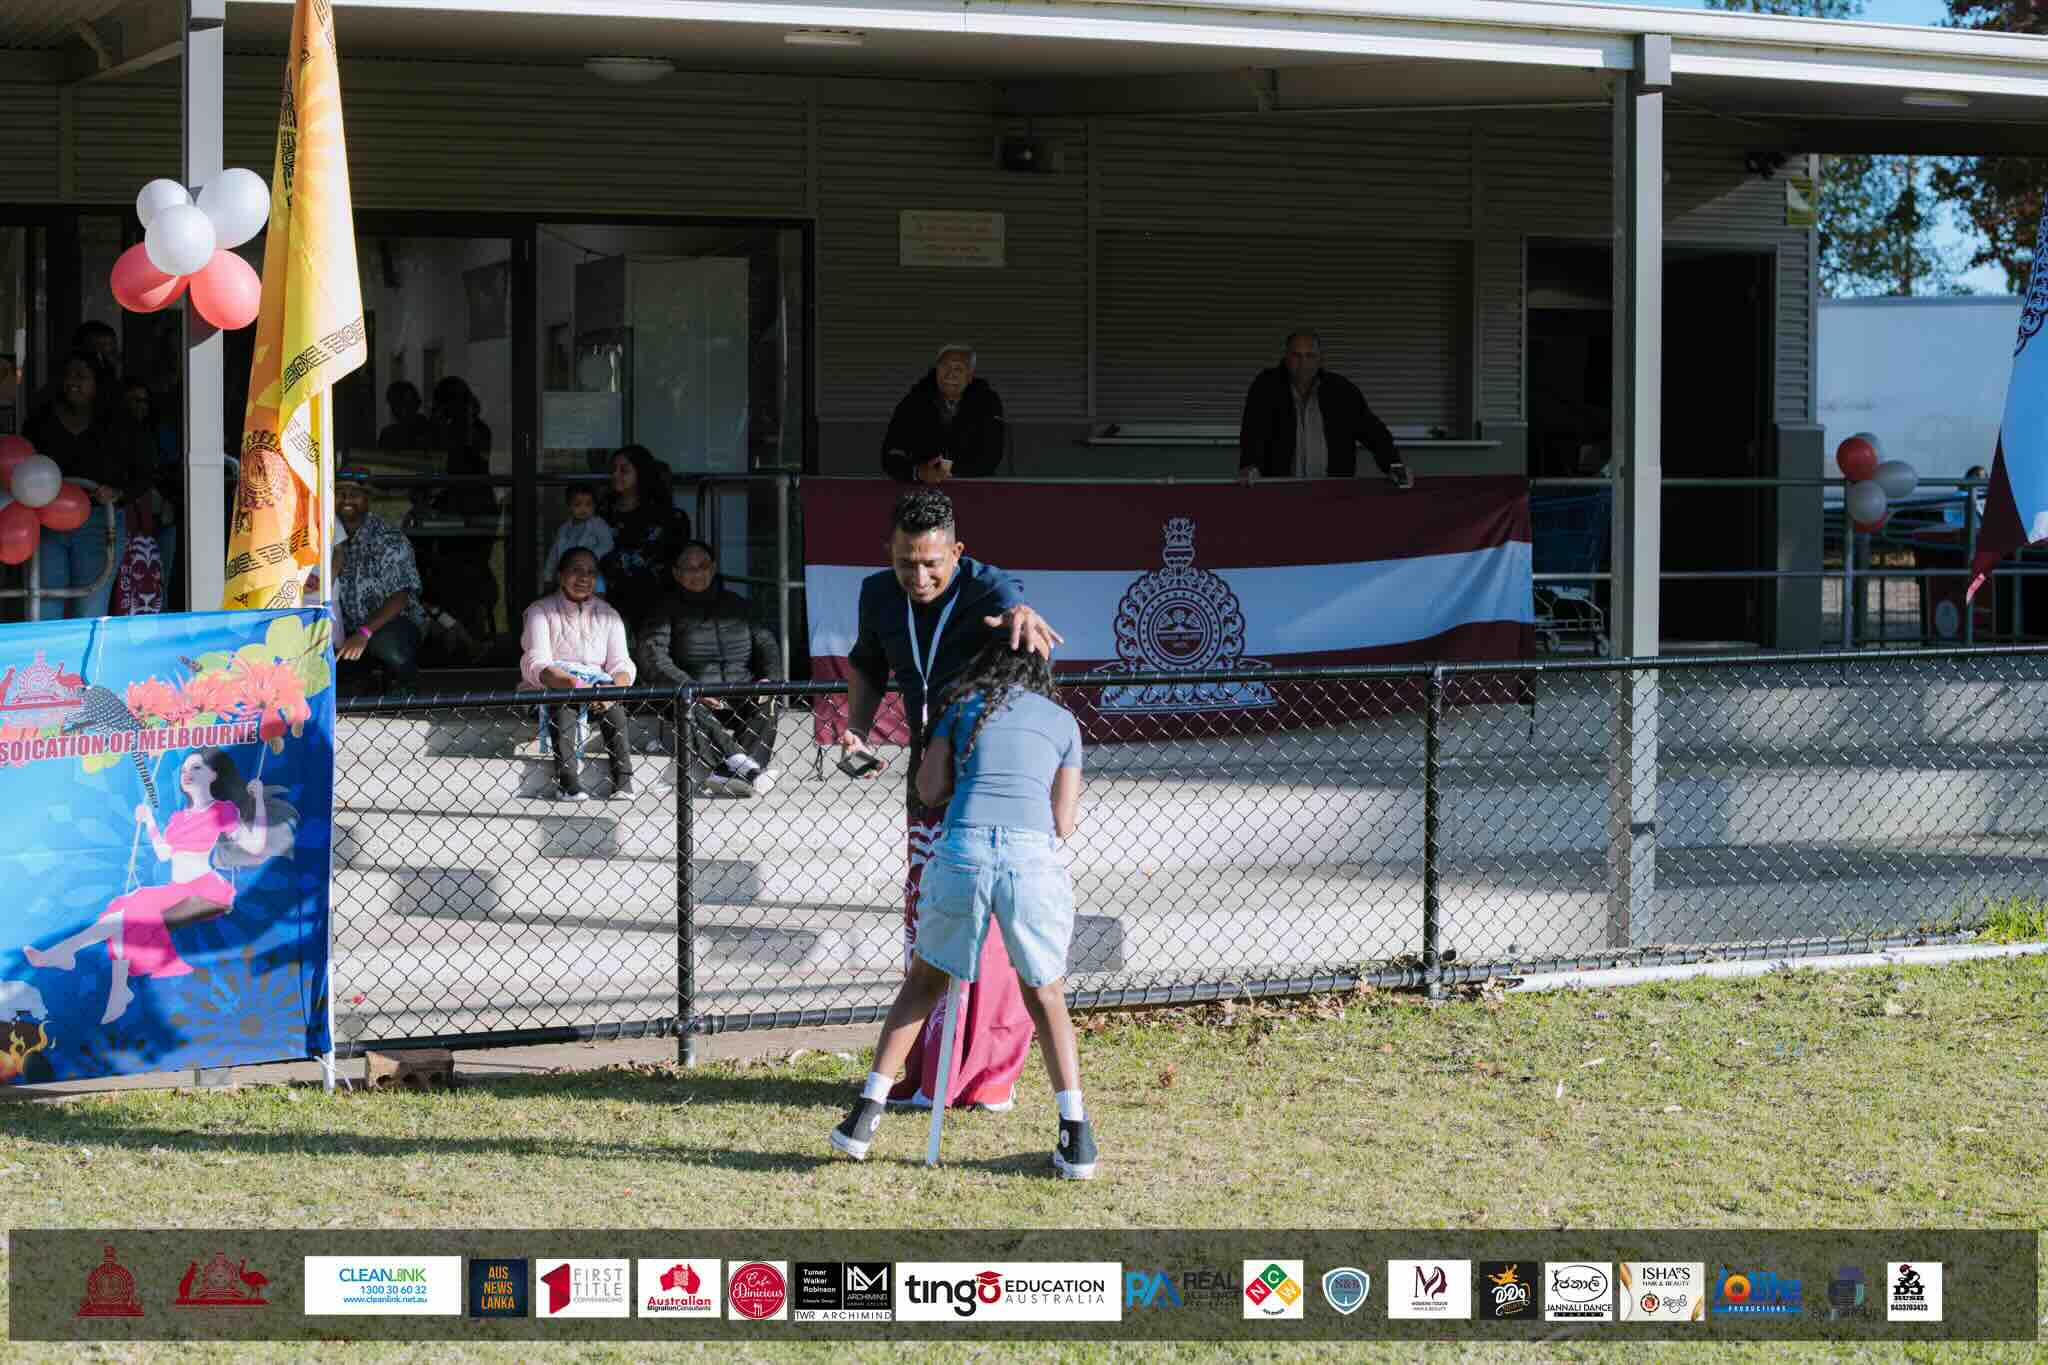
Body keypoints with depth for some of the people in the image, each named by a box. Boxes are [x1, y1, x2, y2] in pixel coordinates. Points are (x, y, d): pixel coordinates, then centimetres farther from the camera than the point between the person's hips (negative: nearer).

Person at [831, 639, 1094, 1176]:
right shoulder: (1062, 722, 21)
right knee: (1046, 999, 17)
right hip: (1032, 856, 0)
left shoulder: (963, 707, 21)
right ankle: (1076, 1137, 7)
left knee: (923, 984, 19)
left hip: (962, 850, 0)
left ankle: (866, 1113, 14)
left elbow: (930, 790, 15)